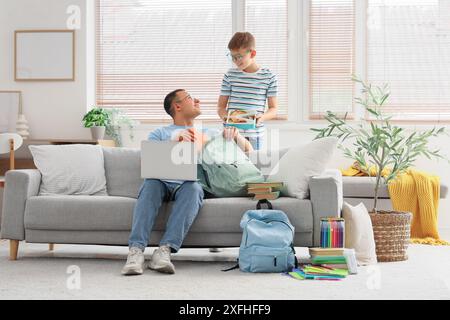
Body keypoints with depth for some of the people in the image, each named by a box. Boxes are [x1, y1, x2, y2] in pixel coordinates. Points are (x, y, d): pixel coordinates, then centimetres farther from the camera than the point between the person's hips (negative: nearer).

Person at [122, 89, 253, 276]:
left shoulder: (210, 134, 32)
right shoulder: (160, 133, 26)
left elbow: (248, 150, 29)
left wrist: (235, 134, 7)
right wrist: (174, 141, -8)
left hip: (190, 183, 0)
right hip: (162, 181, 0)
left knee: (192, 188, -37)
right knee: (151, 184, -37)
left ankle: (165, 250, -49)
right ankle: (136, 251, -48)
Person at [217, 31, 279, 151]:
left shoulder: (269, 77, 2)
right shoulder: (230, 75, 6)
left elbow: (273, 108, 5)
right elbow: (221, 106, 9)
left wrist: (262, 117, -15)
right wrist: (225, 116, -12)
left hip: (255, 134, -1)